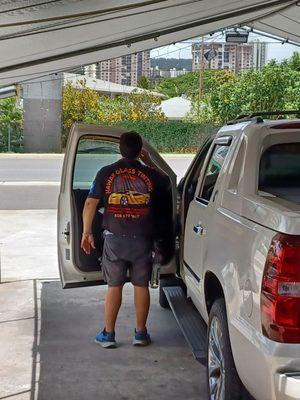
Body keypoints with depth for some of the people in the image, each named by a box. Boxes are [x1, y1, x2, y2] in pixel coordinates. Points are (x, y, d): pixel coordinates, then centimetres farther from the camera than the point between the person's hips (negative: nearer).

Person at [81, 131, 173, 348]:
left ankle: (108, 334, 15)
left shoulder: (106, 173, -3)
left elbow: (91, 204, -5)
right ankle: (140, 333, 17)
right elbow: (166, 182, 20)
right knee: (141, 286, 10)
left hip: (115, 239, 0)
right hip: (142, 240, 0)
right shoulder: (149, 174, -2)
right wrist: (150, 163, 22)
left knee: (114, 286, 10)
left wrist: (87, 232, 2)